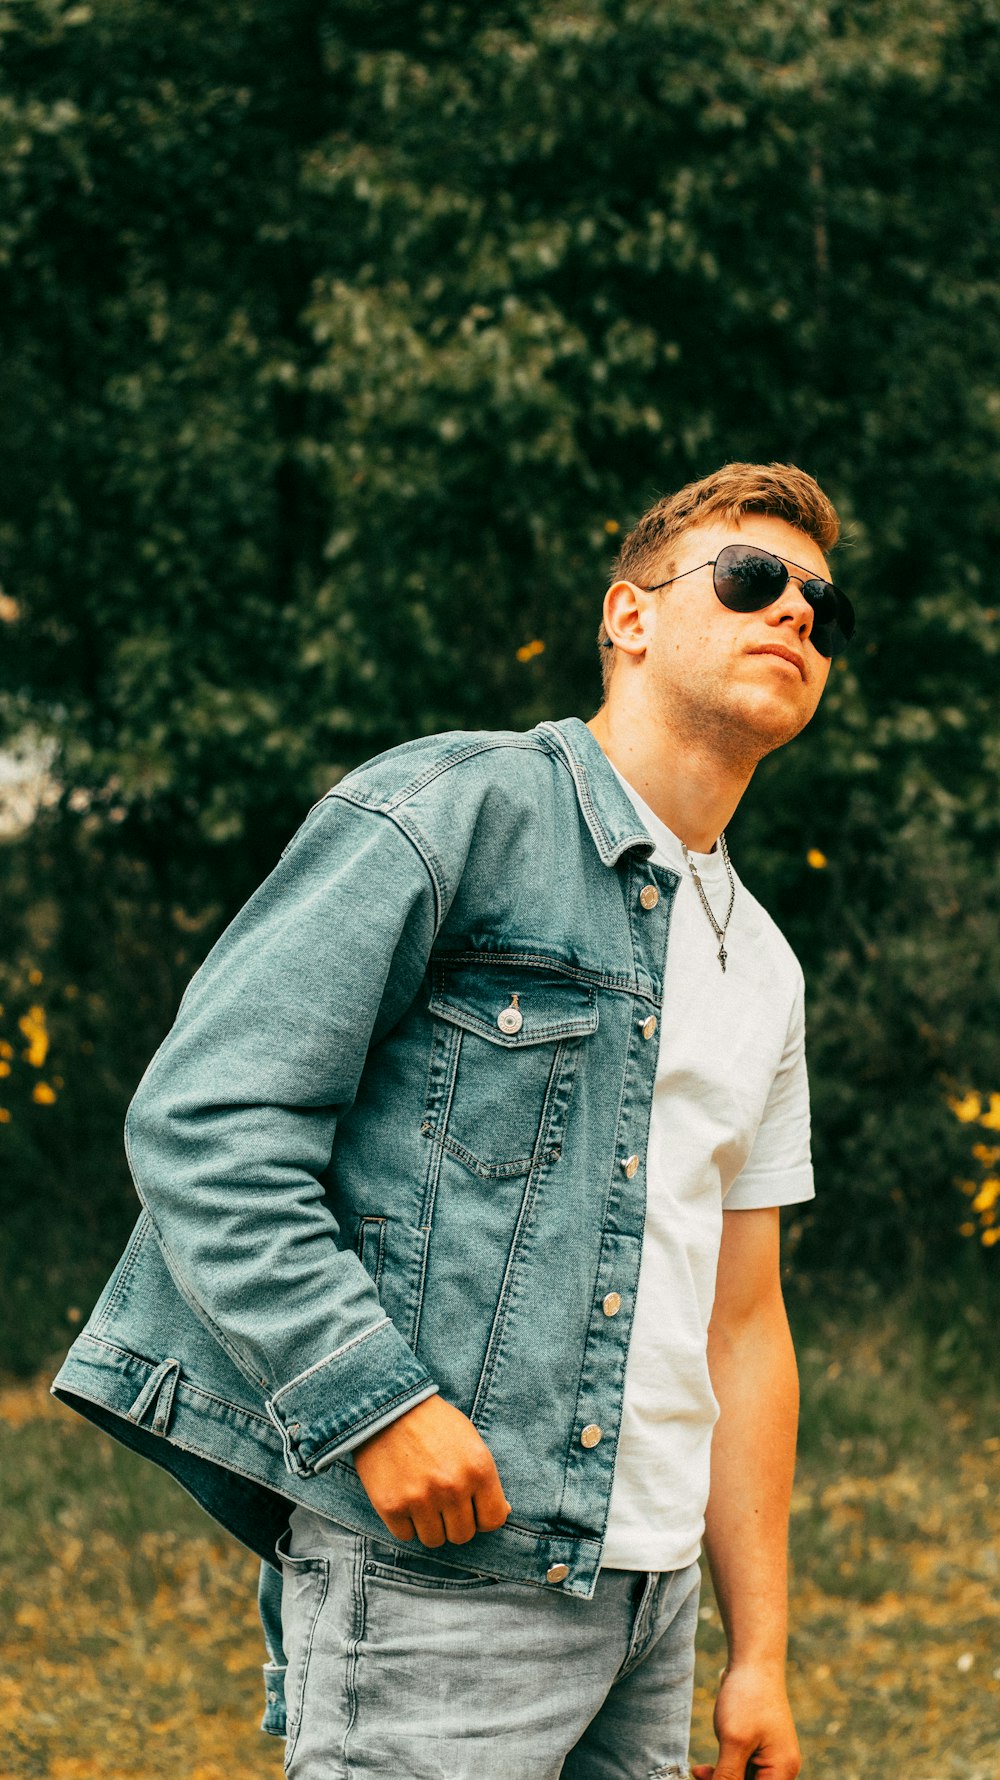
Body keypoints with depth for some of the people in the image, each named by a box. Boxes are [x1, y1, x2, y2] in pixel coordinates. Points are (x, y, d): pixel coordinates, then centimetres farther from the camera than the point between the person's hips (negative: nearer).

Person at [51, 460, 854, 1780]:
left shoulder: (761, 970, 19)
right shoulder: (449, 808, -5)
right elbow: (200, 1121, -13)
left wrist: (760, 1655, 15)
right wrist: (373, 1397, -20)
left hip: (646, 1590, 7)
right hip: (431, 1574, -7)